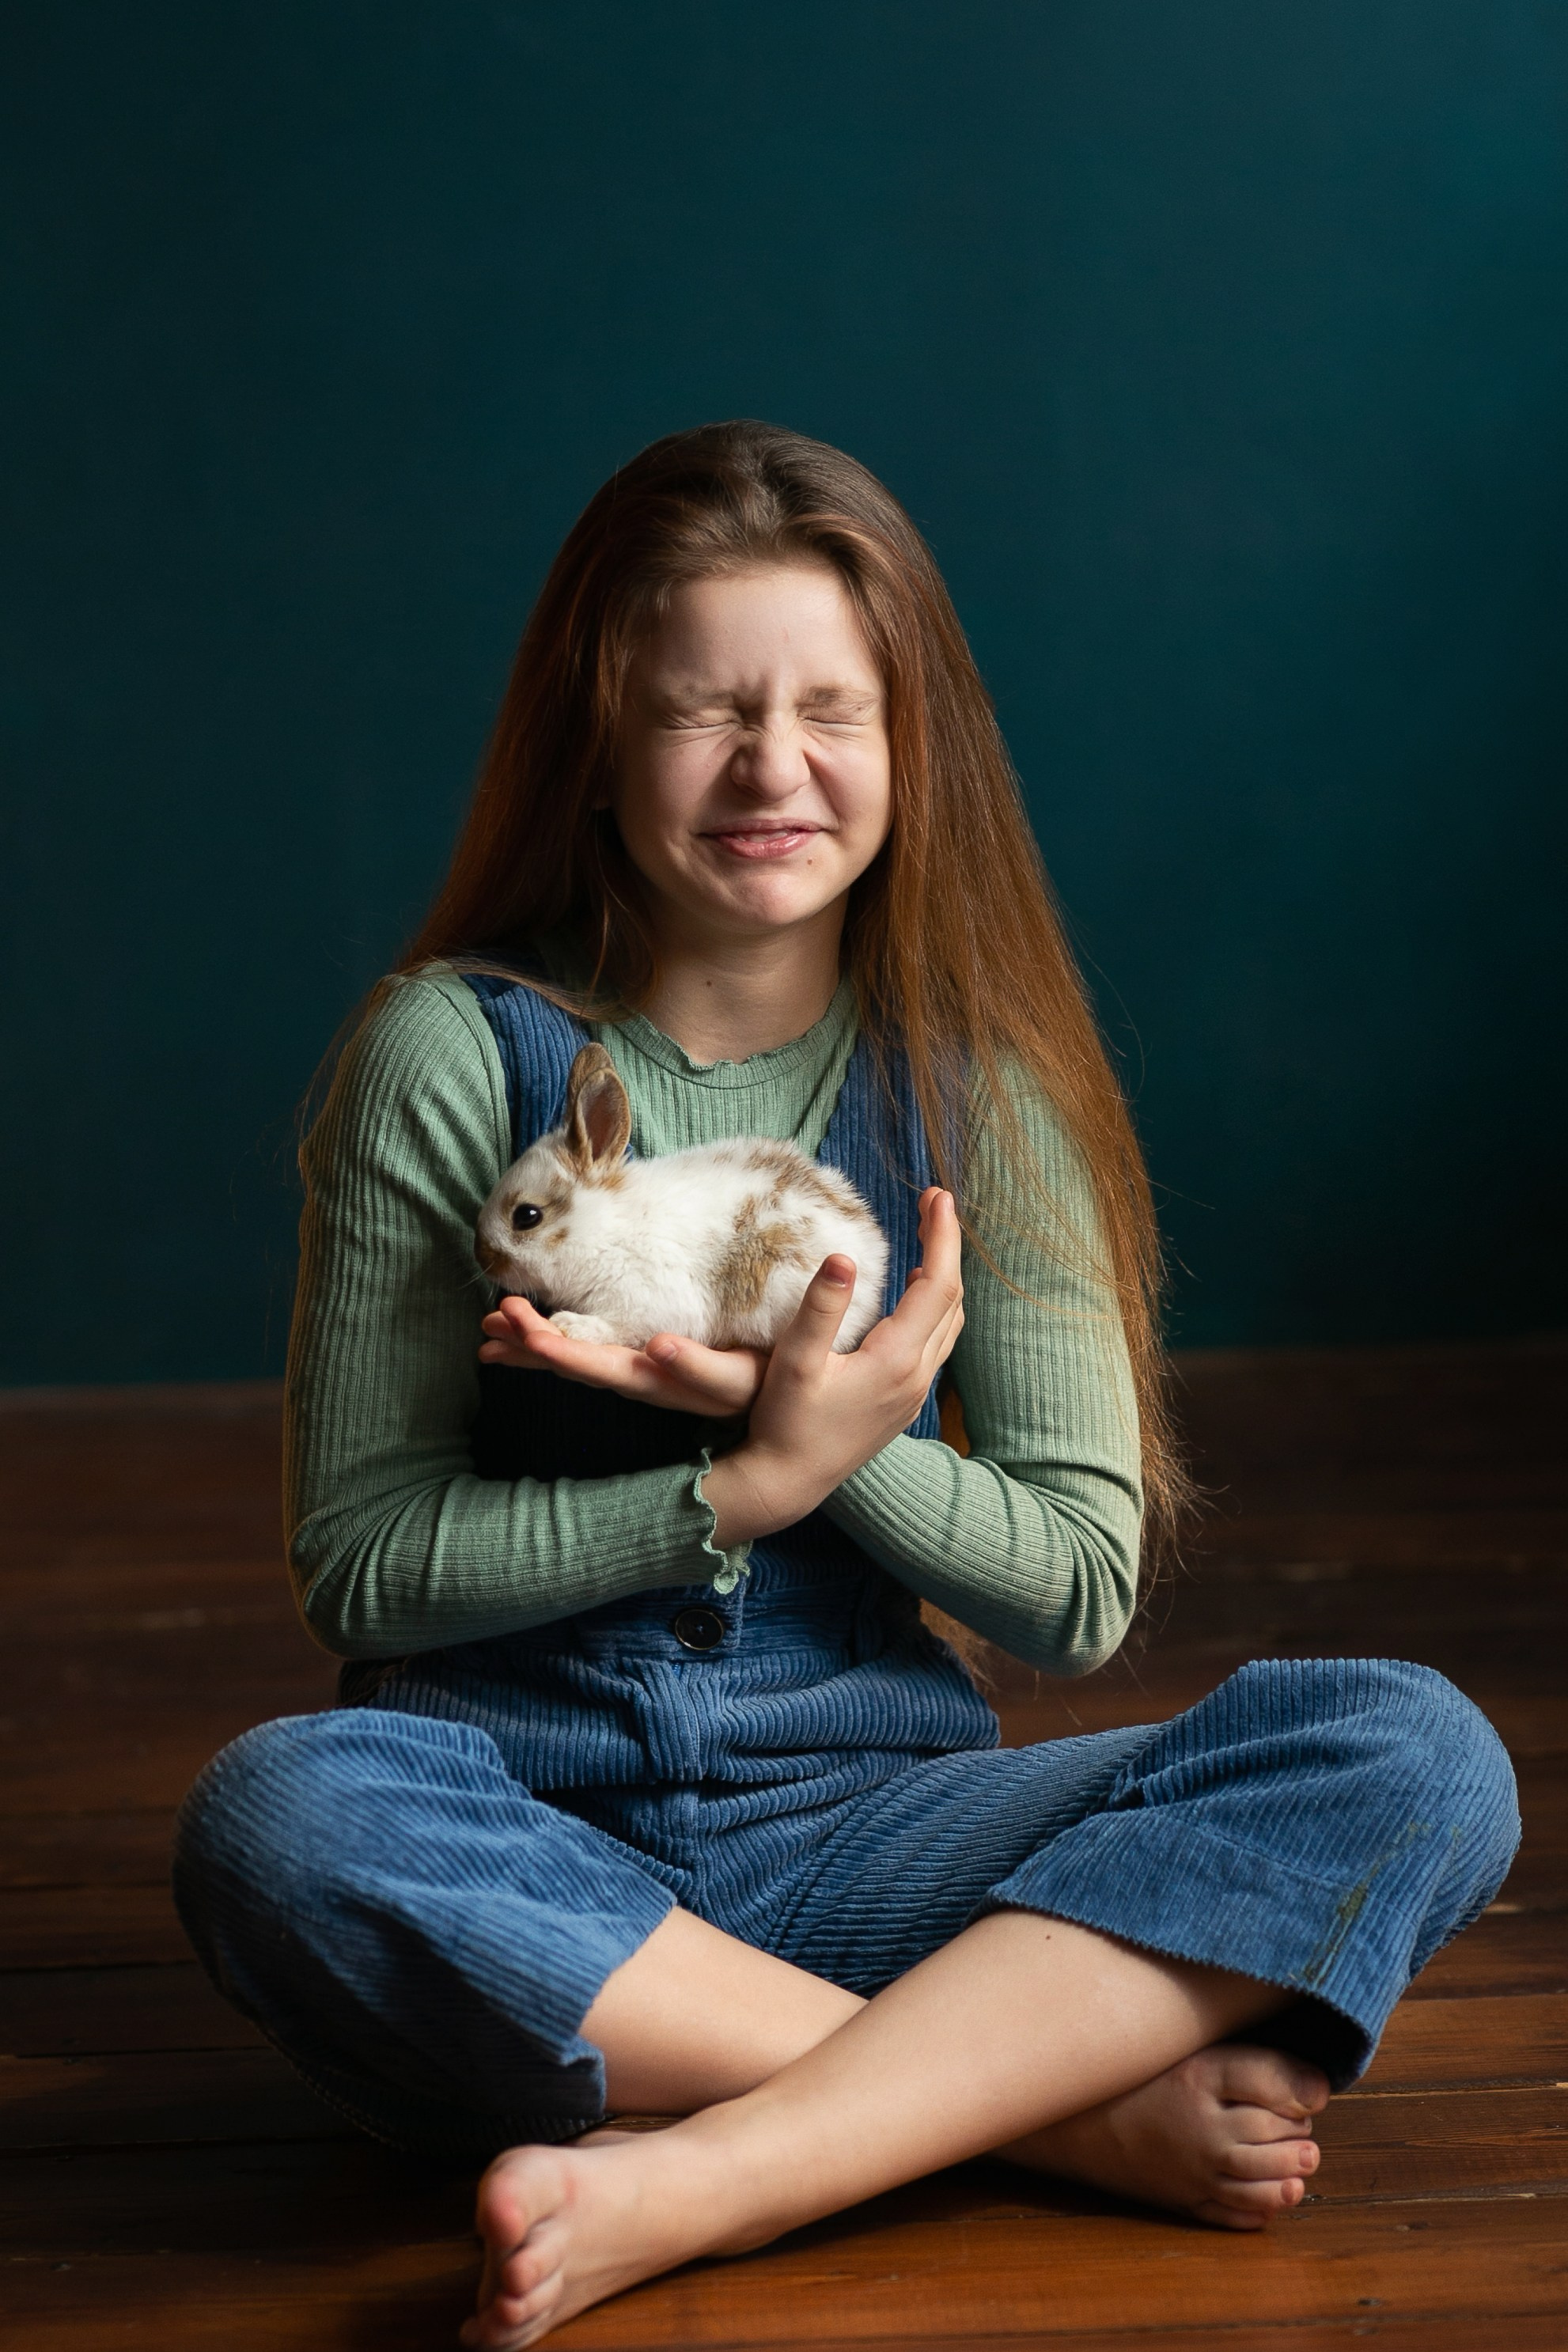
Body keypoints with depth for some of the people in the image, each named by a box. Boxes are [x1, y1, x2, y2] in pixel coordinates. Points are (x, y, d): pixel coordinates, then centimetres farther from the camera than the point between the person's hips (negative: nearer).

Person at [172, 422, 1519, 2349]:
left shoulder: (974, 1076, 4)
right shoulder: (457, 1054, -3)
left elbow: (1083, 1586, 1)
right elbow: (359, 1567, -4)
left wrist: (791, 1406, -15)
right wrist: (748, 1483, -17)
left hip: (857, 1819, 2)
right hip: (527, 1837, -2)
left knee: (1413, 1756, -19)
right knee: (276, 1820, -36)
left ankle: (690, 2184, -30)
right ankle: (1067, 2097, -23)